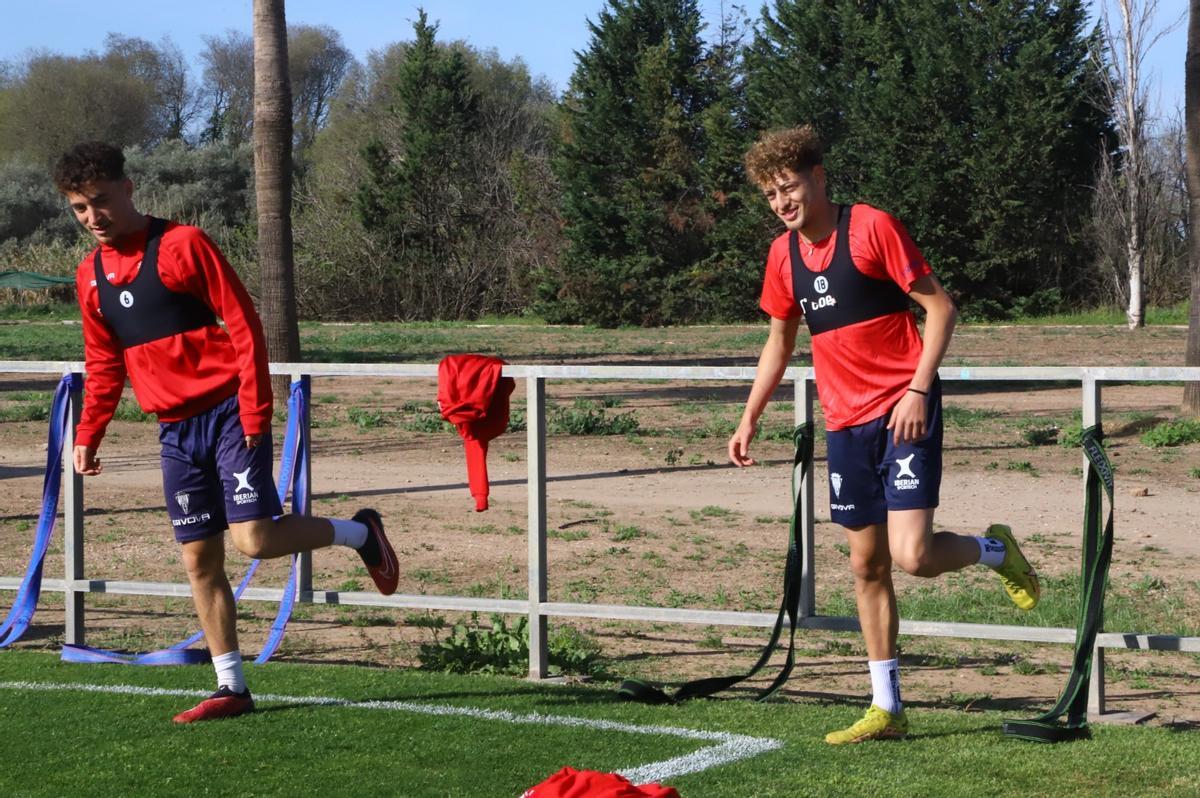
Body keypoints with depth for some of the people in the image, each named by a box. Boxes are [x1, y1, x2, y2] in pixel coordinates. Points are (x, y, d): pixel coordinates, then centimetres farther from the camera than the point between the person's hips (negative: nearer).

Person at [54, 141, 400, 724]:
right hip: (176, 430, 6)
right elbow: (103, 365, 20)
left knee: (253, 538, -17)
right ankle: (231, 687, 13)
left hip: (227, 412, -6)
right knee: (199, 559, 5)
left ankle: (359, 533, 8)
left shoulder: (181, 245, -8)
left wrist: (254, 412, -16)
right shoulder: (91, 276, 10)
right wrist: (88, 434, 11)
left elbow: (244, 326, -10)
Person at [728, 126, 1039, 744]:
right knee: (867, 565, 8)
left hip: (903, 413, -6)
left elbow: (940, 307, -9)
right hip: (845, 425, 6)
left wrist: (918, 390, -17)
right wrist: (749, 419, 17)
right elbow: (780, 340, 23)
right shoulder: (784, 256, 9)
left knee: (911, 554, -18)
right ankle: (886, 709, 15)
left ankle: (994, 550, 15)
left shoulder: (871, 228, -10)